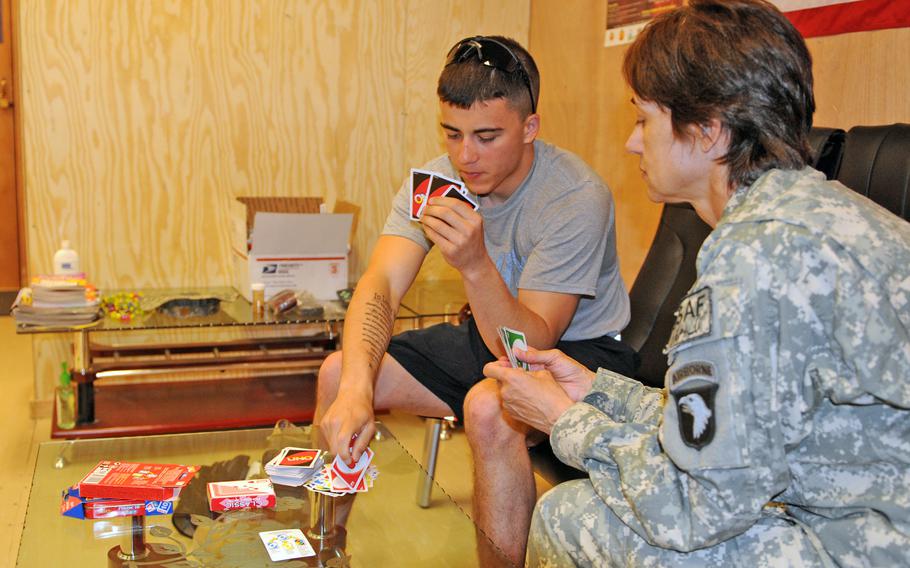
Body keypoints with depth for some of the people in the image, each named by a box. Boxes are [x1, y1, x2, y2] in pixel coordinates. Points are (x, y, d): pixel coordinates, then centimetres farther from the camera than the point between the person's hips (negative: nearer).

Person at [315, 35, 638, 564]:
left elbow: (529, 348, -29)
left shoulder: (577, 198, -27)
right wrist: (356, 387, -37)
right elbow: (380, 284, -20)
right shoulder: (438, 179, -10)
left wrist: (476, 265, -46)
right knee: (339, 373, -8)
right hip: (493, 337, 6)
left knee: (488, 408, -37)